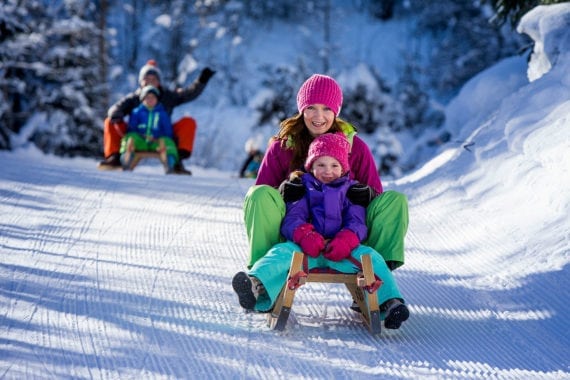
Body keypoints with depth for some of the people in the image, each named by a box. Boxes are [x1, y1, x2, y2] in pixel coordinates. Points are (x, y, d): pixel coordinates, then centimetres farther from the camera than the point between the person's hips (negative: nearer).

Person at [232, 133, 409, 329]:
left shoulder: (351, 190, 19)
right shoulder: (303, 188, 17)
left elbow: (357, 223, 6)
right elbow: (292, 218, 3)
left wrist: (345, 241, -18)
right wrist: (305, 236, -21)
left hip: (341, 250, 1)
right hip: (306, 247, -1)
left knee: (370, 256, -26)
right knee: (282, 252, -30)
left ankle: (390, 302, -39)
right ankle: (256, 284, -58)